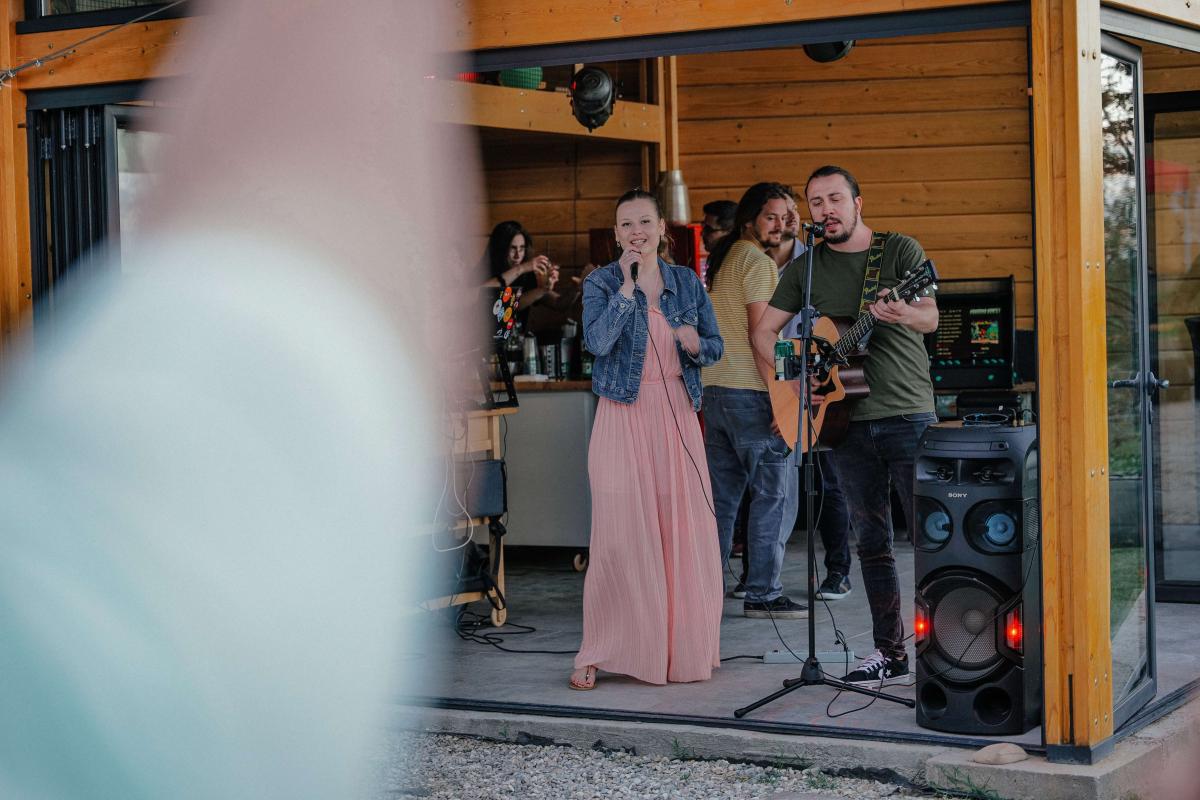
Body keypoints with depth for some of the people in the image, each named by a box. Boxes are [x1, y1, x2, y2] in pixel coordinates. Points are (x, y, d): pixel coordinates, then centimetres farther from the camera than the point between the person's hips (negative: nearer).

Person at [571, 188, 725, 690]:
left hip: (676, 414, 3)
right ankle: (597, 654, 2)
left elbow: (716, 346, 14)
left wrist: (694, 344, -8)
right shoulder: (601, 283, 1)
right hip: (624, 416, -3)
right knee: (620, 531, -6)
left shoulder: (687, 282, 11)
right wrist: (628, 285, -16)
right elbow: (598, 342, -16)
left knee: (687, 530, 1)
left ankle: (686, 645, 14)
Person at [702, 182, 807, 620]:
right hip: (749, 391, -9)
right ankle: (763, 594, -3)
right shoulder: (758, 263, -11)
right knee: (774, 494, -3)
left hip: (713, 388, 9)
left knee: (722, 494, 12)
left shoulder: (720, 260, 17)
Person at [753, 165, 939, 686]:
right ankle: (891, 653, 14)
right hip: (846, 419, 4)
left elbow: (930, 318, -11)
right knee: (872, 541, 8)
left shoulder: (900, 250, 1)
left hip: (908, 413, -3)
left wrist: (899, 314, -34)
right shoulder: (808, 267, 10)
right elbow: (764, 331, 12)